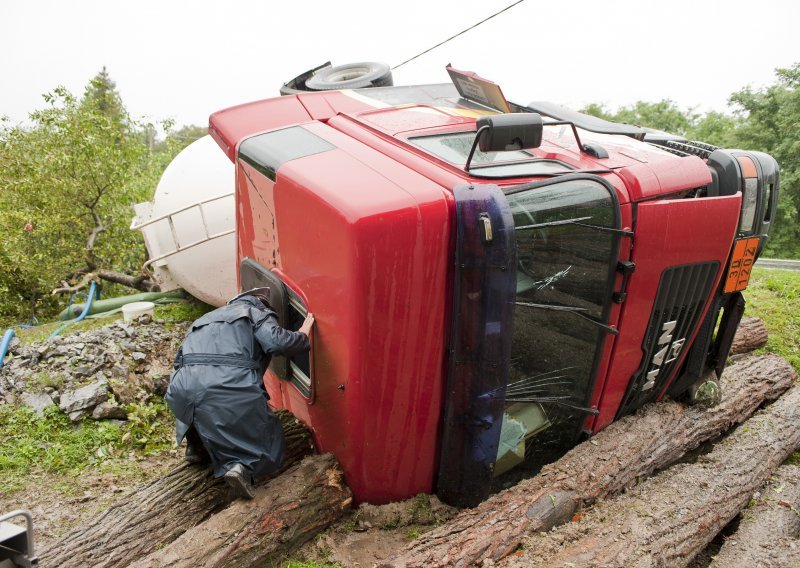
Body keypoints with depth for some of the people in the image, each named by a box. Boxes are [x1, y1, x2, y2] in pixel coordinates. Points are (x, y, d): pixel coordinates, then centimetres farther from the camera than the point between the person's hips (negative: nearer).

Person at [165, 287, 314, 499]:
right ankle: (243, 465, -11)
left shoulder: (205, 320, 34)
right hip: (232, 392, -5)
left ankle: (196, 446, 29)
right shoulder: (257, 312, 16)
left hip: (182, 392, 5)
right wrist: (303, 335, 17)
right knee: (268, 449, 16)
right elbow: (279, 342, -4)